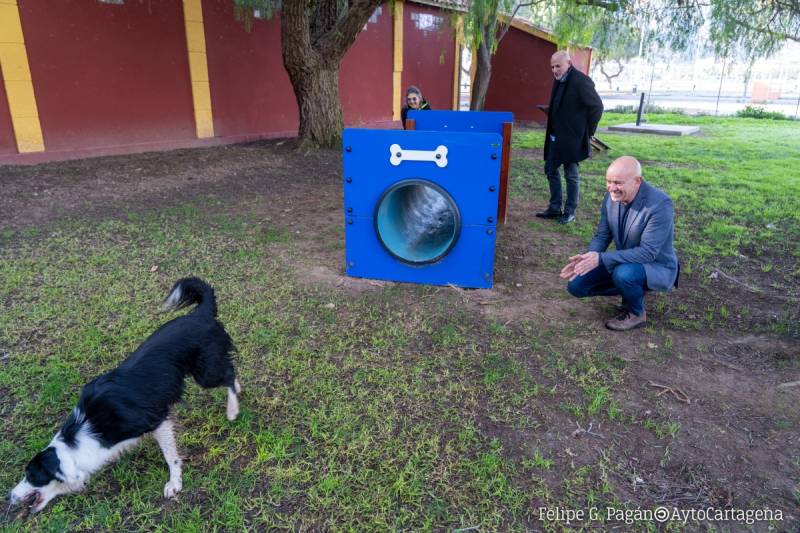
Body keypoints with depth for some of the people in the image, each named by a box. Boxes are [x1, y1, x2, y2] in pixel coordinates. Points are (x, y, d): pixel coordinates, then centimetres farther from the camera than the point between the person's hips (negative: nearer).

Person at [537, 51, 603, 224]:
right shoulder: (559, 80, 9)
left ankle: (570, 212, 12)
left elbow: (597, 106, -15)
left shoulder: (581, 81, -16)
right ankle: (555, 208, 24)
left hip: (572, 138, -9)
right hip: (556, 135, 9)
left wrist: (587, 131, -10)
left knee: (571, 174, 1)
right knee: (550, 169, 12)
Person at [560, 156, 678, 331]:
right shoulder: (612, 196, -8)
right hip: (624, 262, 7)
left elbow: (648, 252, -32)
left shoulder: (660, 204, -28)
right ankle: (633, 291, 14)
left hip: (657, 267, -6)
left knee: (624, 273, -38)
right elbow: (602, 236, 0)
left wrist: (601, 259, -36)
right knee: (576, 285, -4)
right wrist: (587, 258, -21)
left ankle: (636, 313, -6)